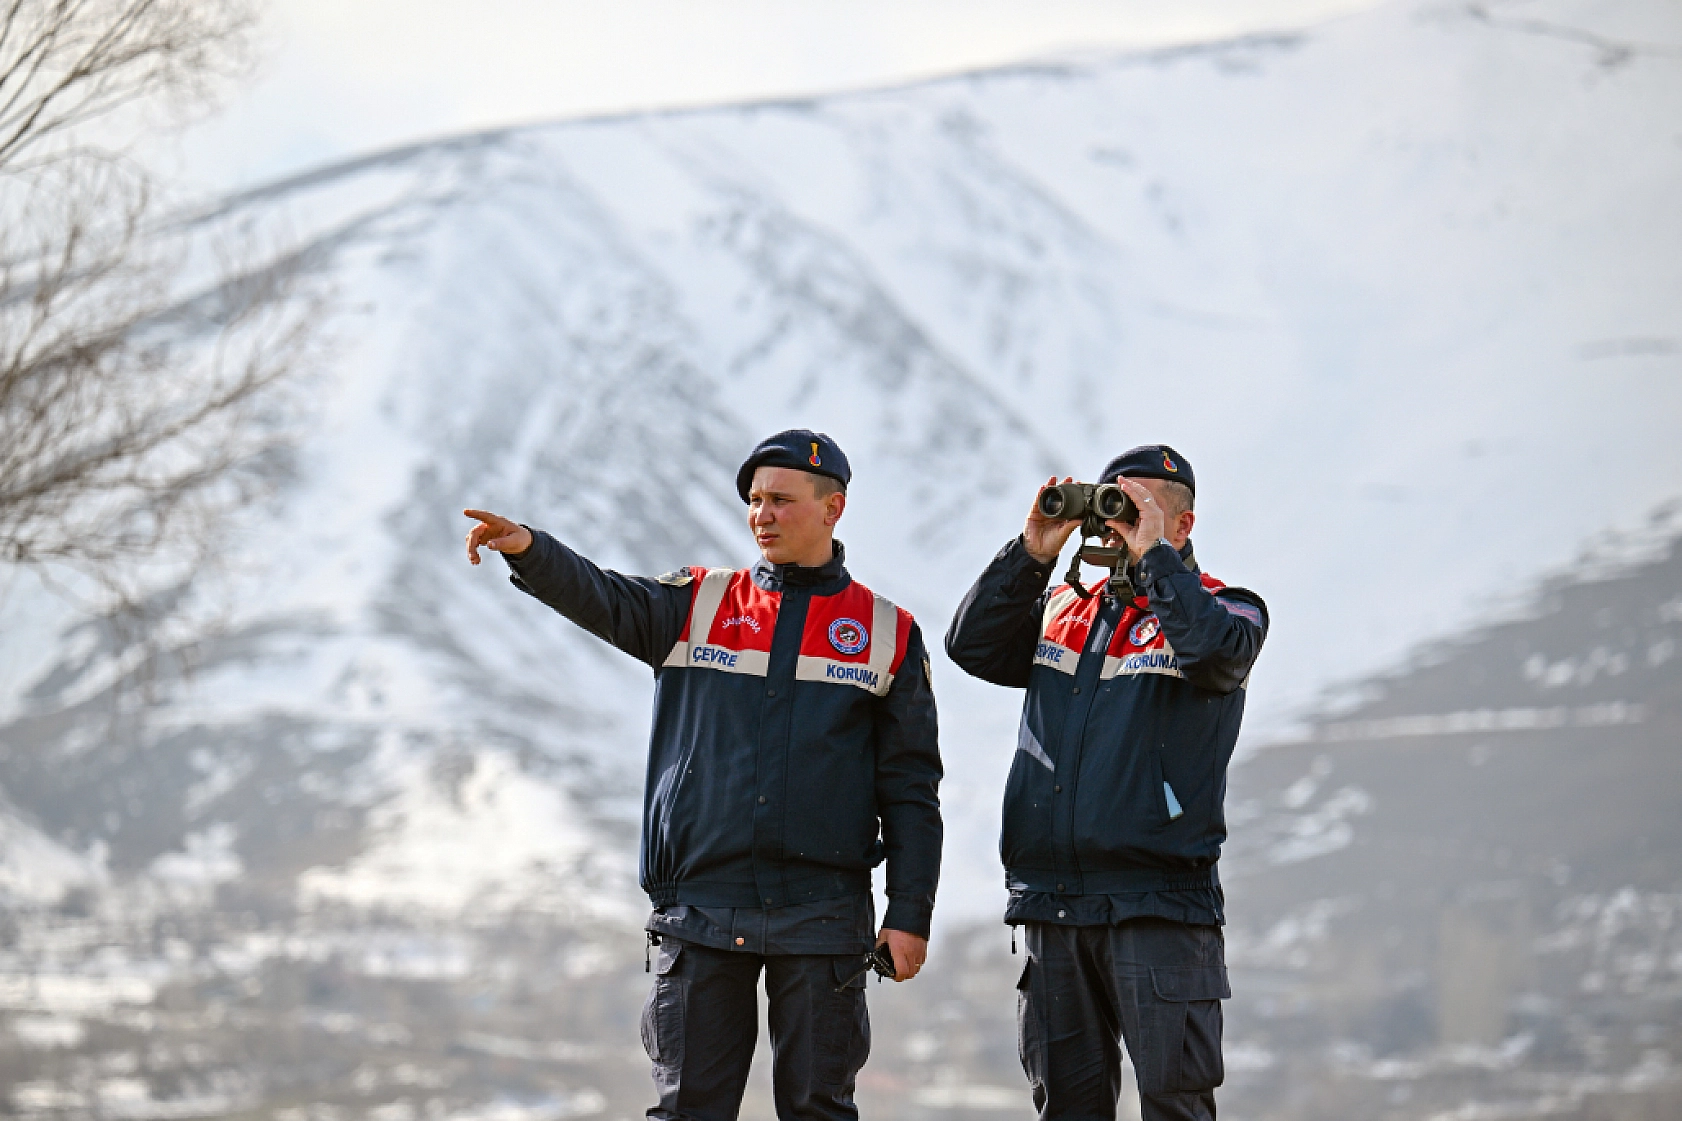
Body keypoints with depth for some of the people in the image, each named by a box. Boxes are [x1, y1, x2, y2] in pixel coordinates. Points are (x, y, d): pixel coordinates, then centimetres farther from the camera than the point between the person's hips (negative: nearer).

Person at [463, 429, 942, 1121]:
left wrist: (910, 914, -1)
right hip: (702, 911, 1)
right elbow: (601, 600, -7)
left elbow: (910, 789, 6)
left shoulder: (888, 635, 7)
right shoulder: (695, 608, 11)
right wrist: (527, 549, -28)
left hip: (822, 917, -1)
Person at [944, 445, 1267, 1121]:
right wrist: (1032, 553, 1)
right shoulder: (1064, 612, 19)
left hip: (1156, 905, -5)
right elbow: (972, 646, 7)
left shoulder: (1220, 608, 5)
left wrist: (1153, 553, -14)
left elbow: (1218, 650, -18)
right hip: (1052, 902, 5)